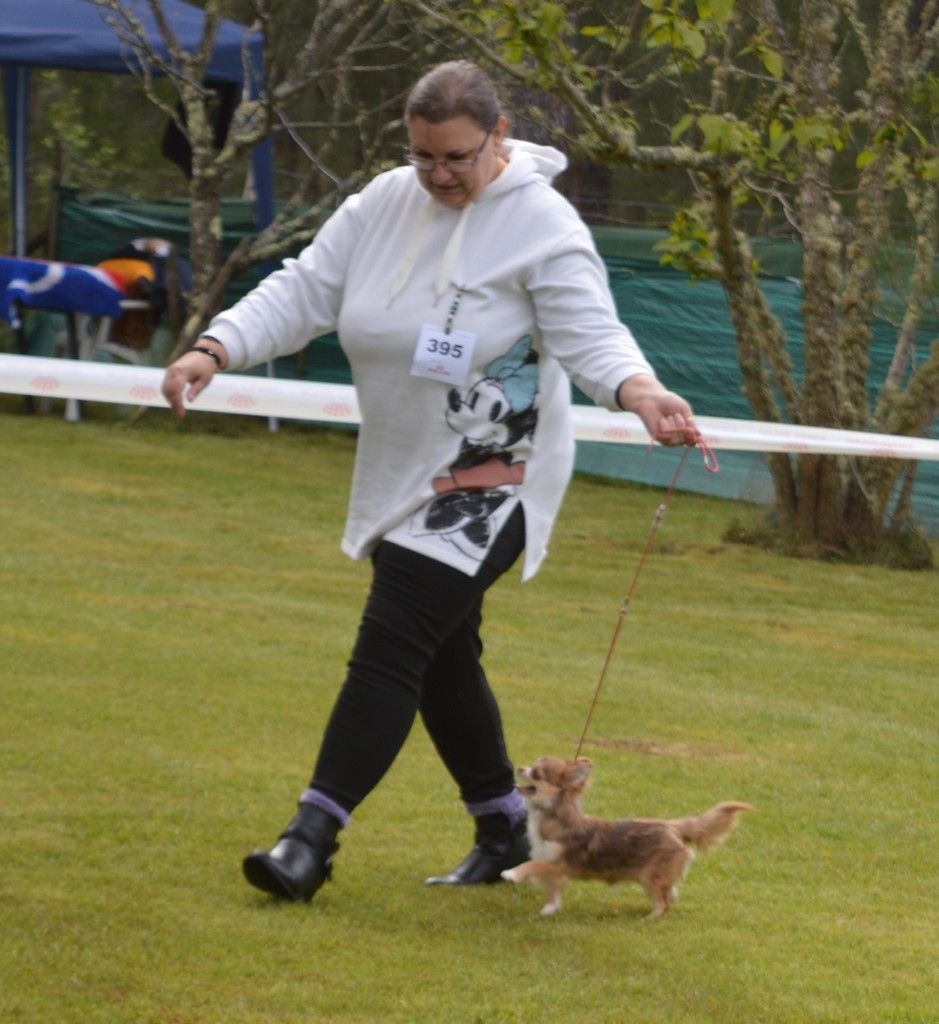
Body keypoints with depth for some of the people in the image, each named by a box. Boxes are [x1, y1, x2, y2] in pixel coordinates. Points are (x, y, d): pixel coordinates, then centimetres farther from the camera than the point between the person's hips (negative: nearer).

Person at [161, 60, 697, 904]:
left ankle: (314, 836, -16)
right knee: (441, 659, 14)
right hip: (400, 480, 7)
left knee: (391, 645, -15)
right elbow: (301, 293, 1)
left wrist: (639, 391, -43)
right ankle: (506, 831, 28)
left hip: (488, 482, -7)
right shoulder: (383, 206, 1)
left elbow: (589, 333, -22)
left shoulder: (542, 225, -15)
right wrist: (215, 350, -15)